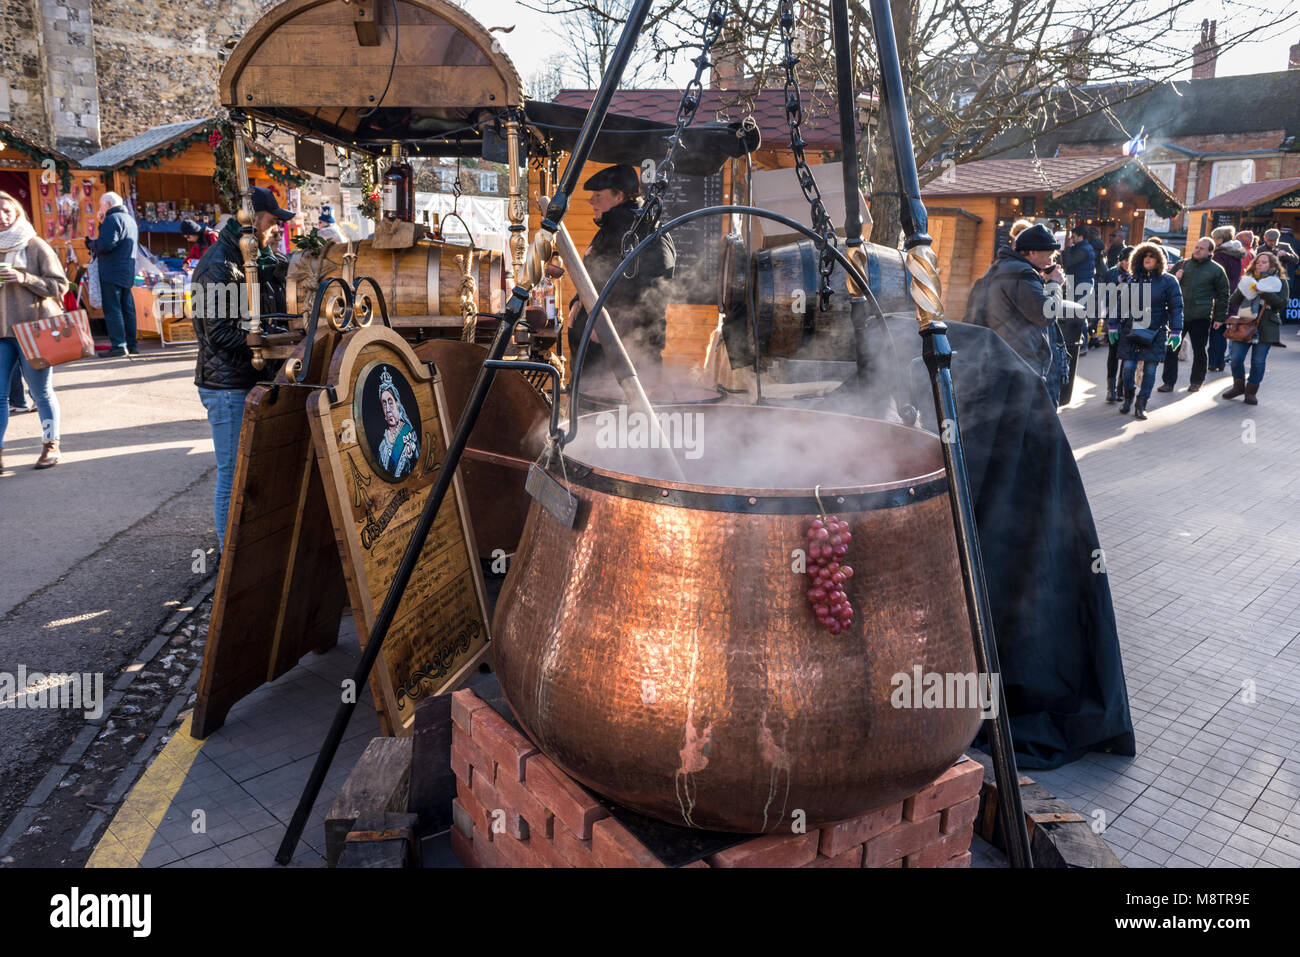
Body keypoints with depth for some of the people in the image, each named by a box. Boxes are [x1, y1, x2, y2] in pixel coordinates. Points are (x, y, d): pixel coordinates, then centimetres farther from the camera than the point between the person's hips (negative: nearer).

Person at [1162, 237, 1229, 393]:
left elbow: (1223, 294, 7)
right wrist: (1175, 279, -3)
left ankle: (1196, 382, 19)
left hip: (1201, 317, -2)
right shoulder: (1183, 264, 11)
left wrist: (1220, 317, 3)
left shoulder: (1216, 270, 3)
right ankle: (1169, 382, 6)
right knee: (1171, 348, -1)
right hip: (1178, 314, 2)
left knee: (1199, 351, 6)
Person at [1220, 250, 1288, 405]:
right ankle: (1239, 386, 19)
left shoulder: (1279, 282, 3)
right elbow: (1233, 302, 6)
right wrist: (1242, 288, -12)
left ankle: (1251, 391, 13)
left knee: (1258, 361, 0)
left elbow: (1282, 303, -12)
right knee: (1235, 358, -2)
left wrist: (1262, 291, -19)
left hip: (1265, 328, -3)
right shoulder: (1248, 279, 12)